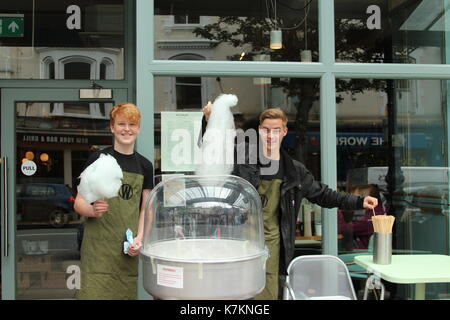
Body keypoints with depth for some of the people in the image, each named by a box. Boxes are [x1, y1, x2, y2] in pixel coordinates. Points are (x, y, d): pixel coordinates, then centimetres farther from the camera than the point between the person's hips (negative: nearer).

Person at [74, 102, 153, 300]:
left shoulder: (144, 166, 11)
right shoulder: (98, 159, 0)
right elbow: (79, 203, 1)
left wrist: (139, 237, -1)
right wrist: (93, 210, -21)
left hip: (128, 248, 3)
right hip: (99, 245, -3)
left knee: (126, 292, 3)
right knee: (96, 292, -9)